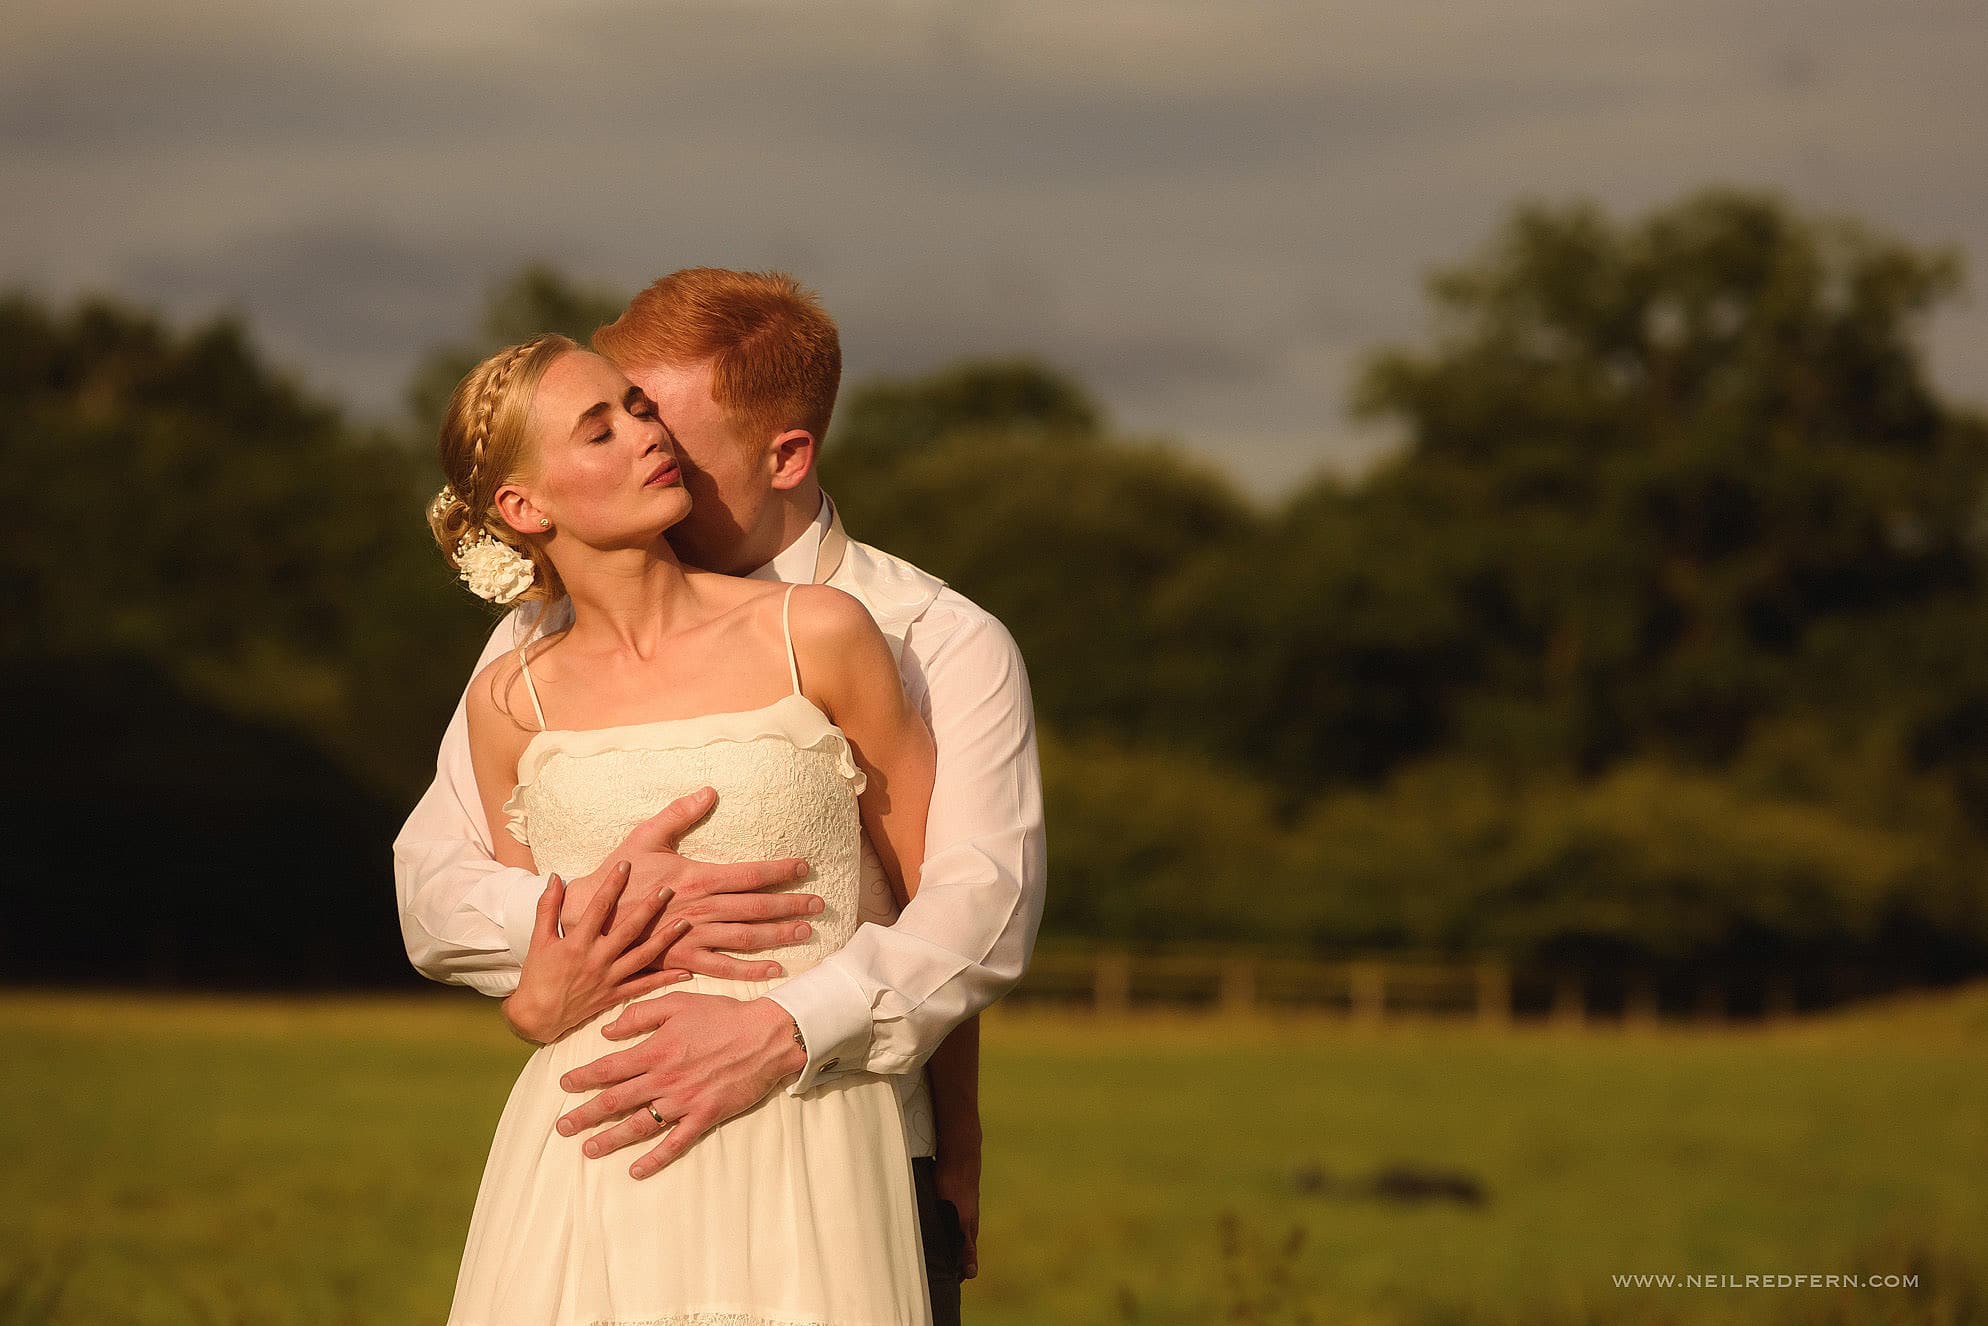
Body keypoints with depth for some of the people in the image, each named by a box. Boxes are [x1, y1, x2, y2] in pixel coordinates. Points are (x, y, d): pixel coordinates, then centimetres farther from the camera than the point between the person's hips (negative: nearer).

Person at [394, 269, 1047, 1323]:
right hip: (599, 1176, 2)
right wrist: (590, 914, -18)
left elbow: (980, 902, -14)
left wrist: (780, 1032, -30)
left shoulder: (943, 645, 1)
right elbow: (432, 895, 3)